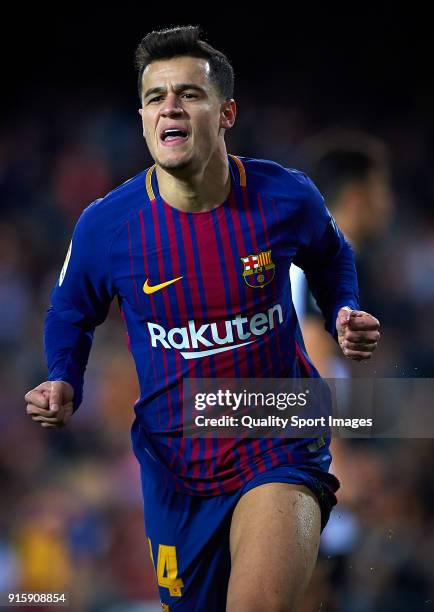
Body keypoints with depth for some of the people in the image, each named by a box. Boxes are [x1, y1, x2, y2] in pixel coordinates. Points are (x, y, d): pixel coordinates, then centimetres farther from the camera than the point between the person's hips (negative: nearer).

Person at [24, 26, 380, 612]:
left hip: (281, 449, -2)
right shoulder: (106, 225, -10)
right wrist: (64, 385, -8)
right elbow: (71, 315, 10)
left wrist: (343, 315, -4)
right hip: (175, 466, 2)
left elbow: (331, 258, 15)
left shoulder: (286, 199, -10)